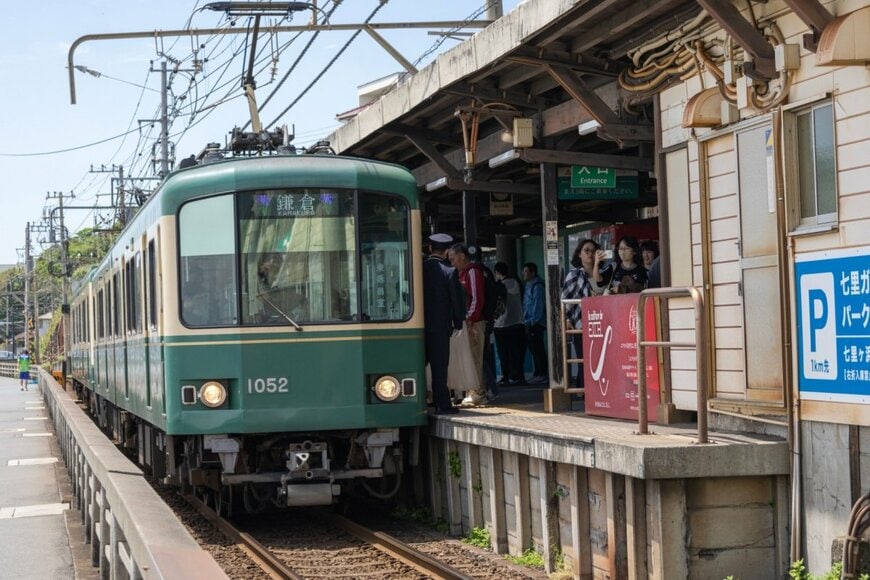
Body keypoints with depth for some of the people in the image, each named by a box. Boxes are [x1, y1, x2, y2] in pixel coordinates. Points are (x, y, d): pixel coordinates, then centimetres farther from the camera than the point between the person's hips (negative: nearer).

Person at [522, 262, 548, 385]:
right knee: (533, 348, 11)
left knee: (537, 349, -9)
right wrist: (526, 321, 15)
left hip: (535, 323, -10)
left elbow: (538, 305, -17)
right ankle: (539, 374, 16)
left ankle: (542, 375, -8)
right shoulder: (530, 285, 19)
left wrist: (533, 321, -20)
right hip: (529, 323, 10)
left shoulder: (537, 285, -11)